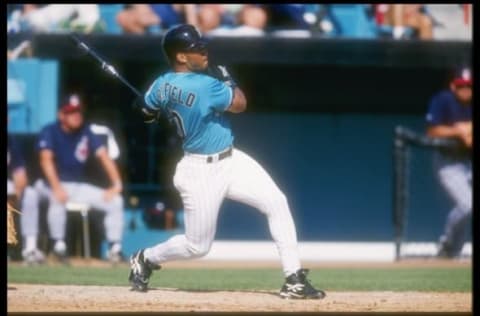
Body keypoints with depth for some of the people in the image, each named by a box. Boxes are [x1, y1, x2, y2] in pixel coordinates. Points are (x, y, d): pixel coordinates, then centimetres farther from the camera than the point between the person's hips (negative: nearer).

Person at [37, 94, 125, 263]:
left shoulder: (86, 133, 5)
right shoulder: (49, 132, -8)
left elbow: (103, 156, -2)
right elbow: (46, 159, -22)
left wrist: (116, 184, -16)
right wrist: (56, 188, -37)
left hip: (80, 186, 5)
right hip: (56, 184, -5)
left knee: (116, 201, -10)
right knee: (58, 199, -40)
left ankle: (115, 248, -10)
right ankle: (59, 245, -28)